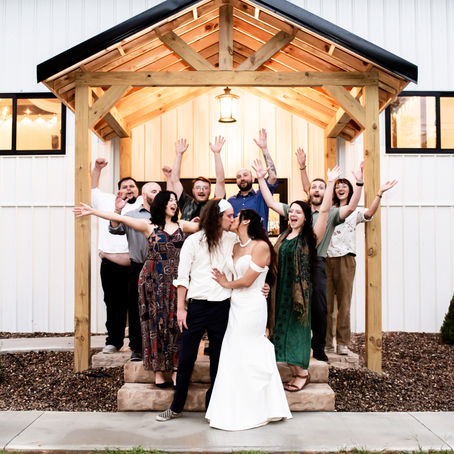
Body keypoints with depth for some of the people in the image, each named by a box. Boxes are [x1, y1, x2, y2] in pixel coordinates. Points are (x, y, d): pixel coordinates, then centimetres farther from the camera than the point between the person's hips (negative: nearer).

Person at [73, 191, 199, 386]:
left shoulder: (181, 225, 10)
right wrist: (92, 211, -6)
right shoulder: (148, 226, 2)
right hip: (153, 280, -2)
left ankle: (176, 368, 9)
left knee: (175, 323, 1)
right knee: (156, 323, 2)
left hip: (176, 281, 2)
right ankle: (158, 370, 11)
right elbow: (119, 218, -2)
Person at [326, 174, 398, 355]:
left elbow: (369, 213, -7)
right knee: (326, 302, 0)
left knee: (344, 302, 0)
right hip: (326, 259, 1)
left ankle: (342, 342, 8)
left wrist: (380, 193, -19)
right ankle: (327, 343, 7)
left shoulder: (355, 211, 13)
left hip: (345, 259, -1)